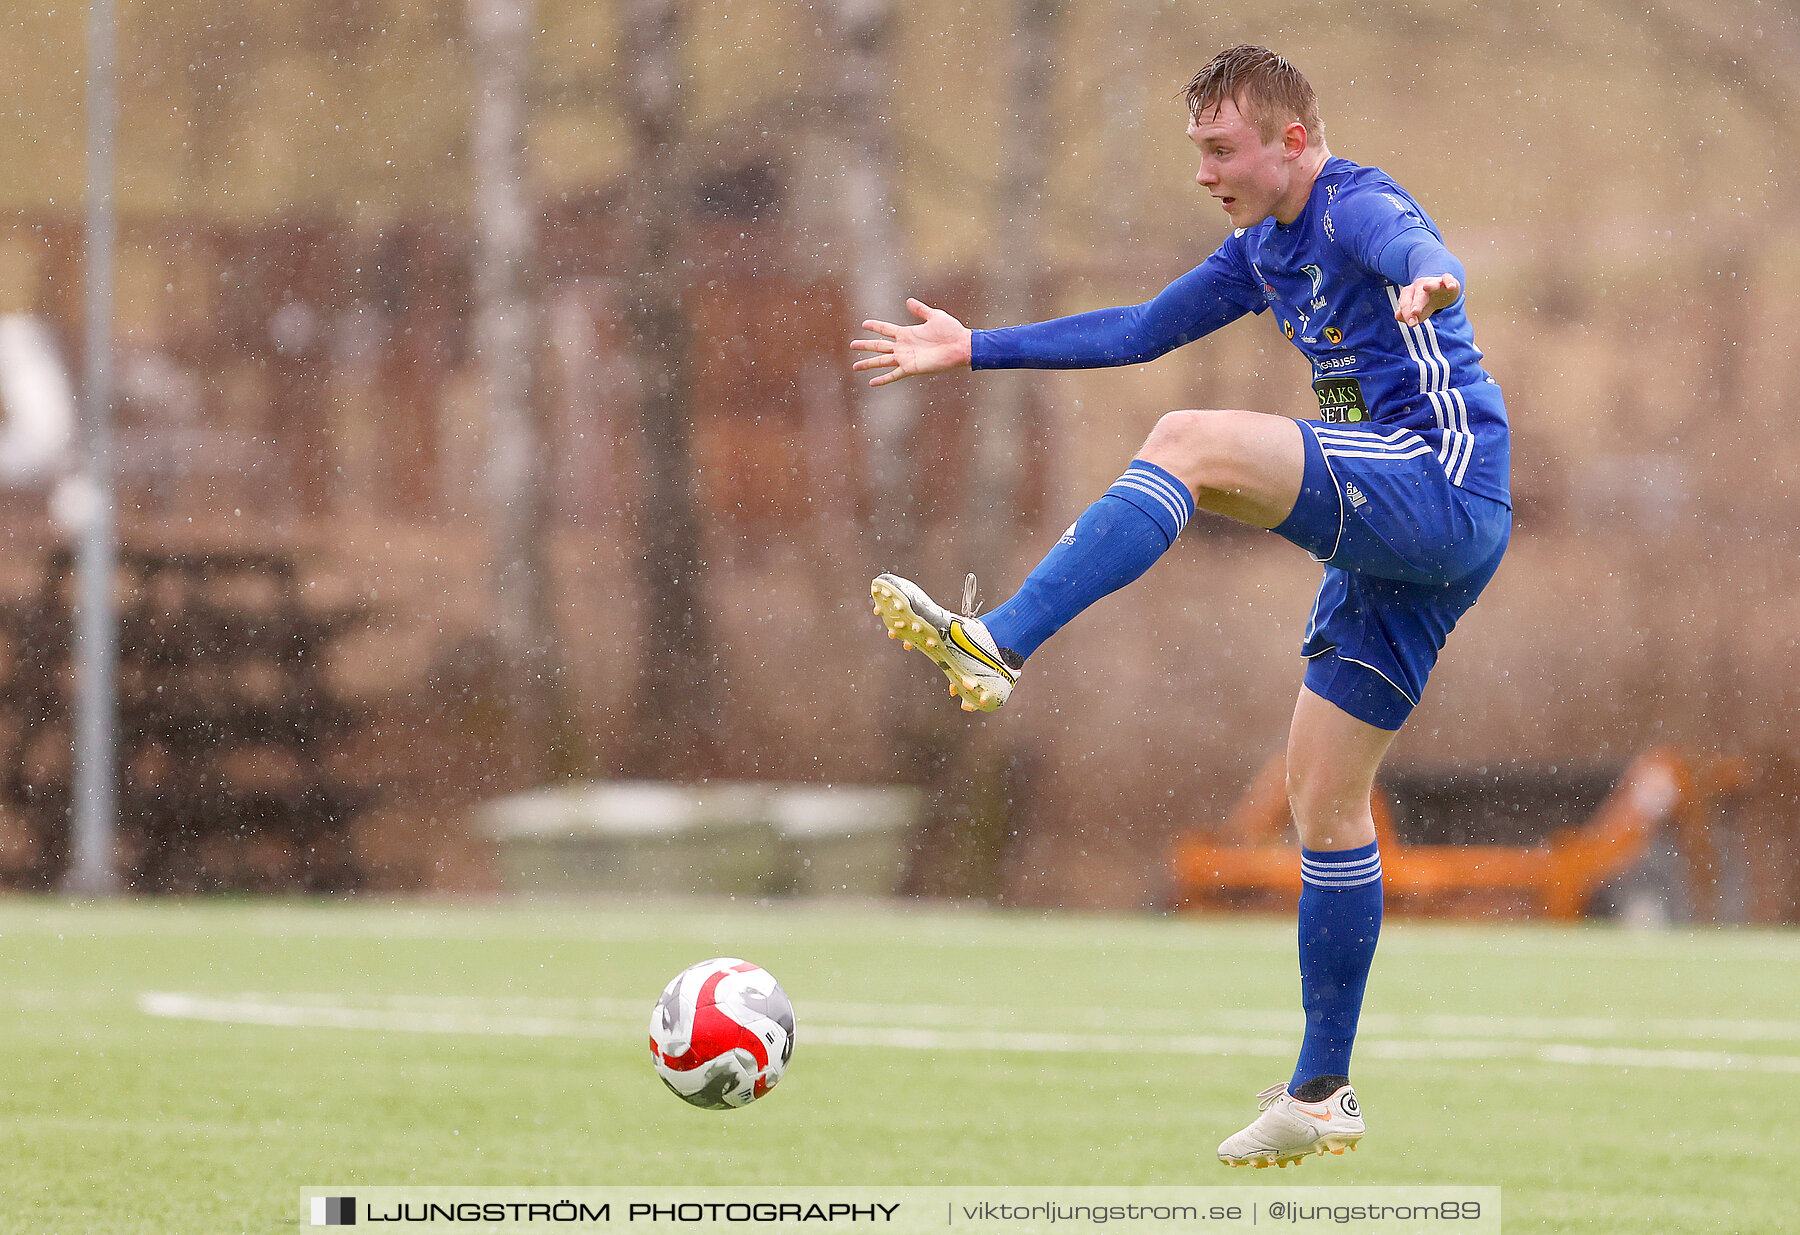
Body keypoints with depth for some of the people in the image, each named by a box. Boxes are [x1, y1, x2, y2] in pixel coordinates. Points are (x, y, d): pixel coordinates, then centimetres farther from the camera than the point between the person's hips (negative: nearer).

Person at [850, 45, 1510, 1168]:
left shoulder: (1360, 211, -9)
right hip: (1393, 535, 10)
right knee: (1324, 797, 9)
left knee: (1191, 443, -25)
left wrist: (1425, 283, -58)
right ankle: (1322, 1097, 14)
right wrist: (976, 349, 30)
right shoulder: (1264, 251, 19)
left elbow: (1418, 251, -33)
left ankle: (998, 646, -34)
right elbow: (1142, 332, 30)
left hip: (1445, 491, -10)